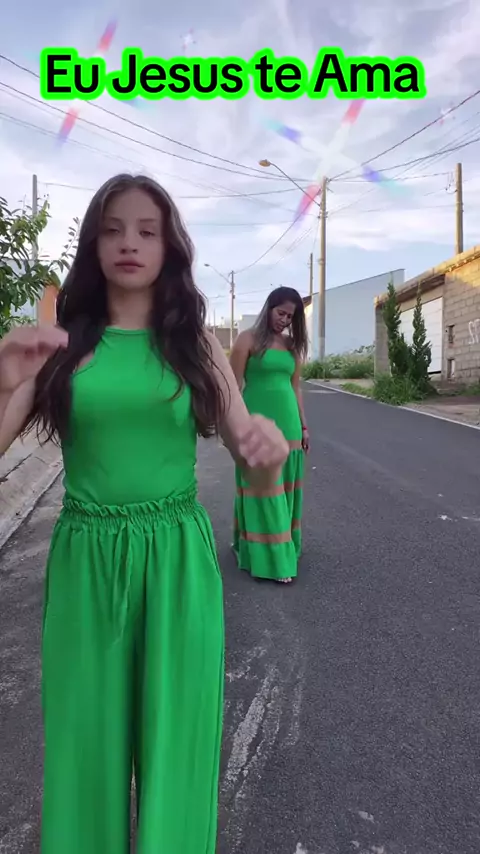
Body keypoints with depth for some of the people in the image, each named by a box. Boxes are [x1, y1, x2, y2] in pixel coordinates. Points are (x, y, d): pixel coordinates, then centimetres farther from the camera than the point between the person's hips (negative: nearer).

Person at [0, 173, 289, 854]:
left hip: (177, 562, 0)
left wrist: (270, 447, -23)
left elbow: (257, 471, 0)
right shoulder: (62, 344, 1)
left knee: (174, 739, 12)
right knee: (88, 742, 14)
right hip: (85, 561, 0)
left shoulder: (196, 345, 2)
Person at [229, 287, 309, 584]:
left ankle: (283, 546, 27)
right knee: (262, 489, -1)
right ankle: (269, 557, 4)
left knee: (284, 487, 13)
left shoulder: (293, 345, 11)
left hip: (287, 423, 6)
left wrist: (303, 426, 14)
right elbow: (234, 385, -7)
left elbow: (295, 387, 15)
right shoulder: (249, 339, -5)